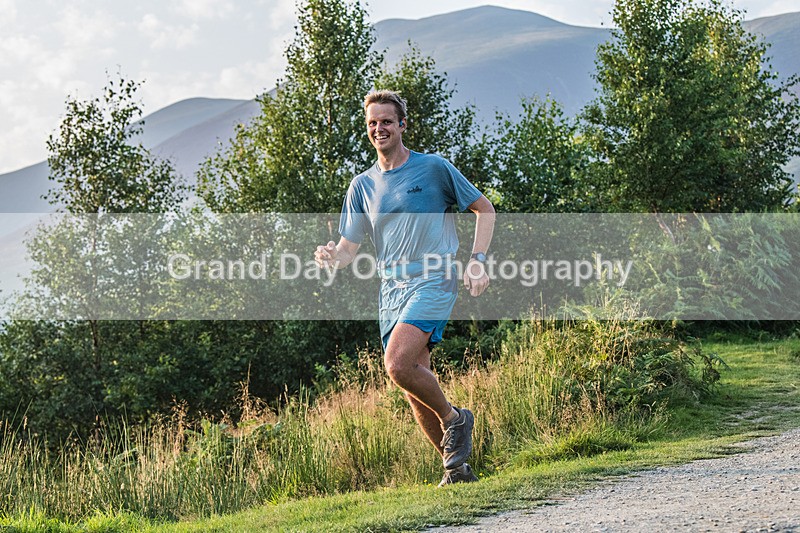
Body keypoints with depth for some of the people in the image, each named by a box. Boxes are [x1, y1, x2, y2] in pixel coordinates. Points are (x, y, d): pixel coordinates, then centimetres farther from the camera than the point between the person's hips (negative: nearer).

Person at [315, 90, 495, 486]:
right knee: (415, 392, 3)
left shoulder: (433, 168, 0)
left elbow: (484, 209, 7)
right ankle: (456, 468, 16)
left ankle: (453, 417, 0)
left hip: (433, 282, -5)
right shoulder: (362, 186, 12)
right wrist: (330, 256, -12)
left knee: (398, 365, -25)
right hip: (391, 290, 5)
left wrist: (477, 260, -7)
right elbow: (348, 249, 12)